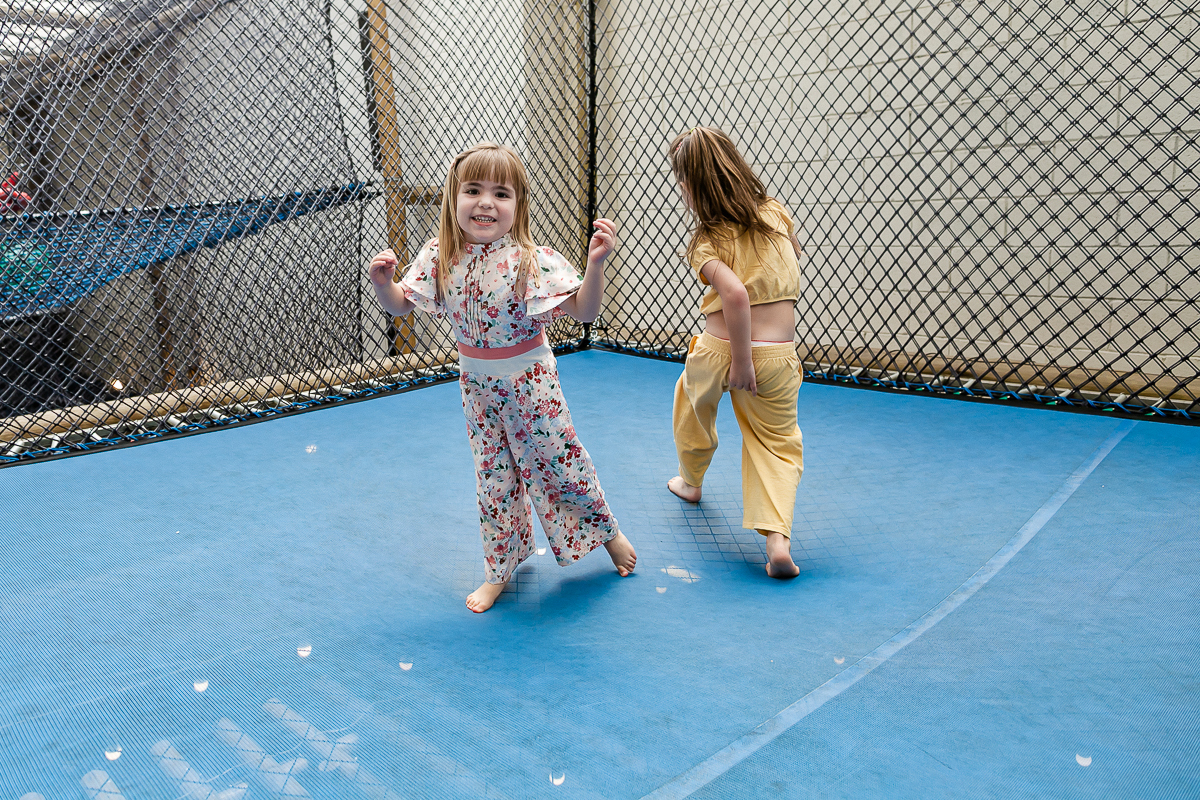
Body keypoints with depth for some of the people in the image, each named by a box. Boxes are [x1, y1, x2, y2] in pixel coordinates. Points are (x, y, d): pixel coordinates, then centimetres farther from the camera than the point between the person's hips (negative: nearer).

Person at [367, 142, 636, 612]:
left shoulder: (530, 260, -22)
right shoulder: (439, 258, -8)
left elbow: (584, 311, -23)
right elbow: (398, 306, 0)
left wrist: (595, 264, -38)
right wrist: (382, 281, -21)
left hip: (529, 380, -4)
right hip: (477, 384, 4)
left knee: (556, 463, 9)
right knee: (493, 478, 15)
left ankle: (608, 532, 37)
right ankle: (499, 571, 33)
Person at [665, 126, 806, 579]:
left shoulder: (707, 241, -12)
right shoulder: (775, 213, 3)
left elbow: (735, 294, -28)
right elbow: (795, 256, 23)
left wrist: (740, 363, -22)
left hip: (717, 352, -2)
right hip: (778, 355, 2)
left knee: (692, 396, 31)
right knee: (777, 444, 14)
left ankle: (690, 481, 52)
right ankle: (777, 539, -7)